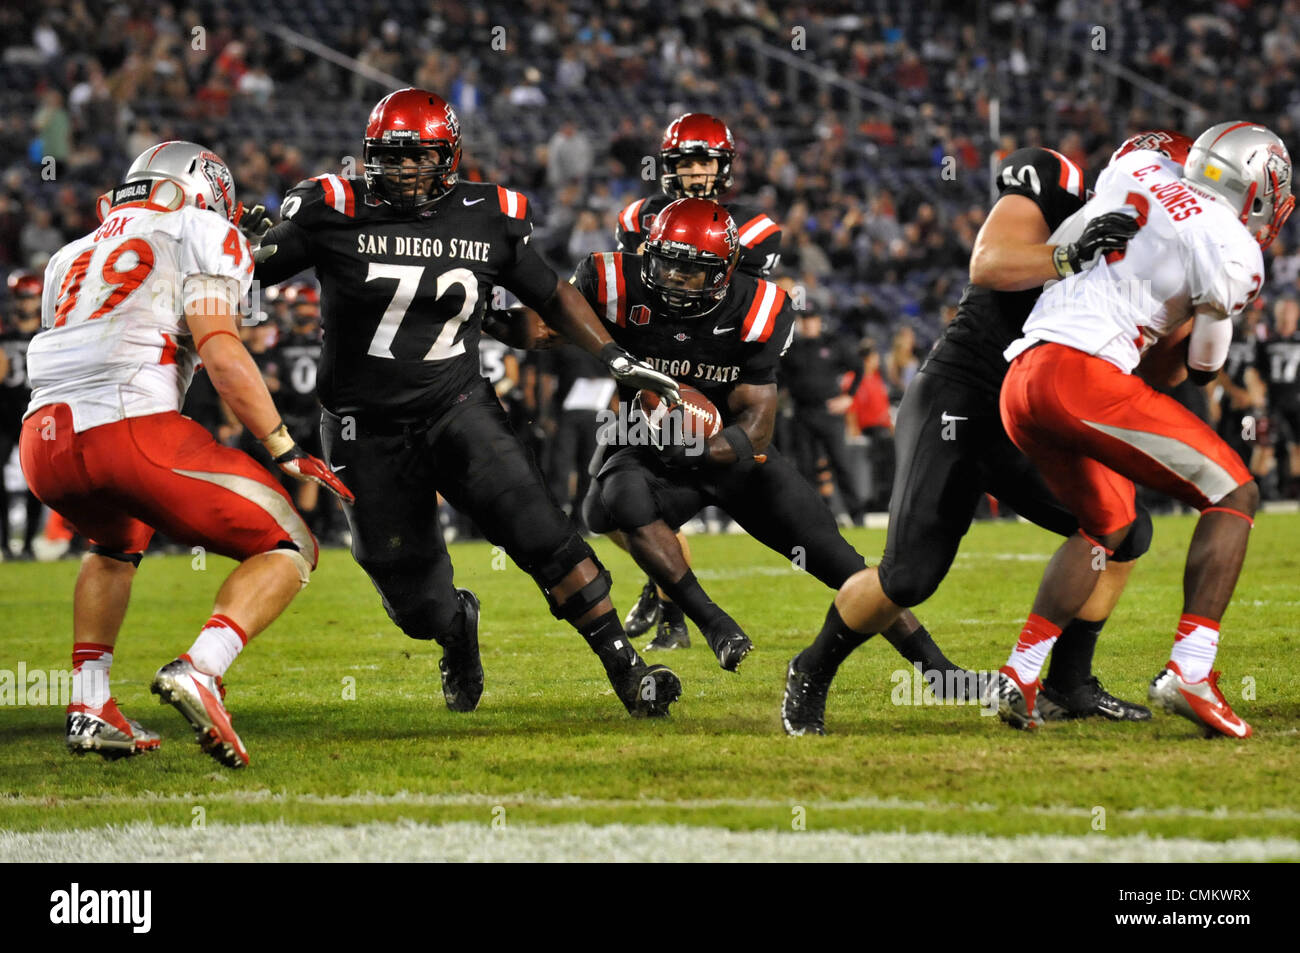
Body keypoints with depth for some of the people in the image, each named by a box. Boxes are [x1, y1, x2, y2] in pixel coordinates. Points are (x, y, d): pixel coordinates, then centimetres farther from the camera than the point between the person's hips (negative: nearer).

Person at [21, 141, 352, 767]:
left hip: (45, 439, 6)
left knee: (116, 545, 38)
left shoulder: (72, 257, 31)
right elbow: (217, 350, -2)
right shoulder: (201, 236, 13)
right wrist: (286, 452, -1)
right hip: (131, 429, -6)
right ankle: (199, 669, -18)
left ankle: (89, 708, 22)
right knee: (288, 549, 7)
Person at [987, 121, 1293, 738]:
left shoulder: (1140, 171, 17)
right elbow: (1205, 368, 13)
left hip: (1019, 381, 8)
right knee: (1233, 495, 4)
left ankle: (1018, 676, 17)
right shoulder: (1235, 254, 0)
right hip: (1085, 374, -7)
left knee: (1107, 524, 28)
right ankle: (1189, 672, -12)